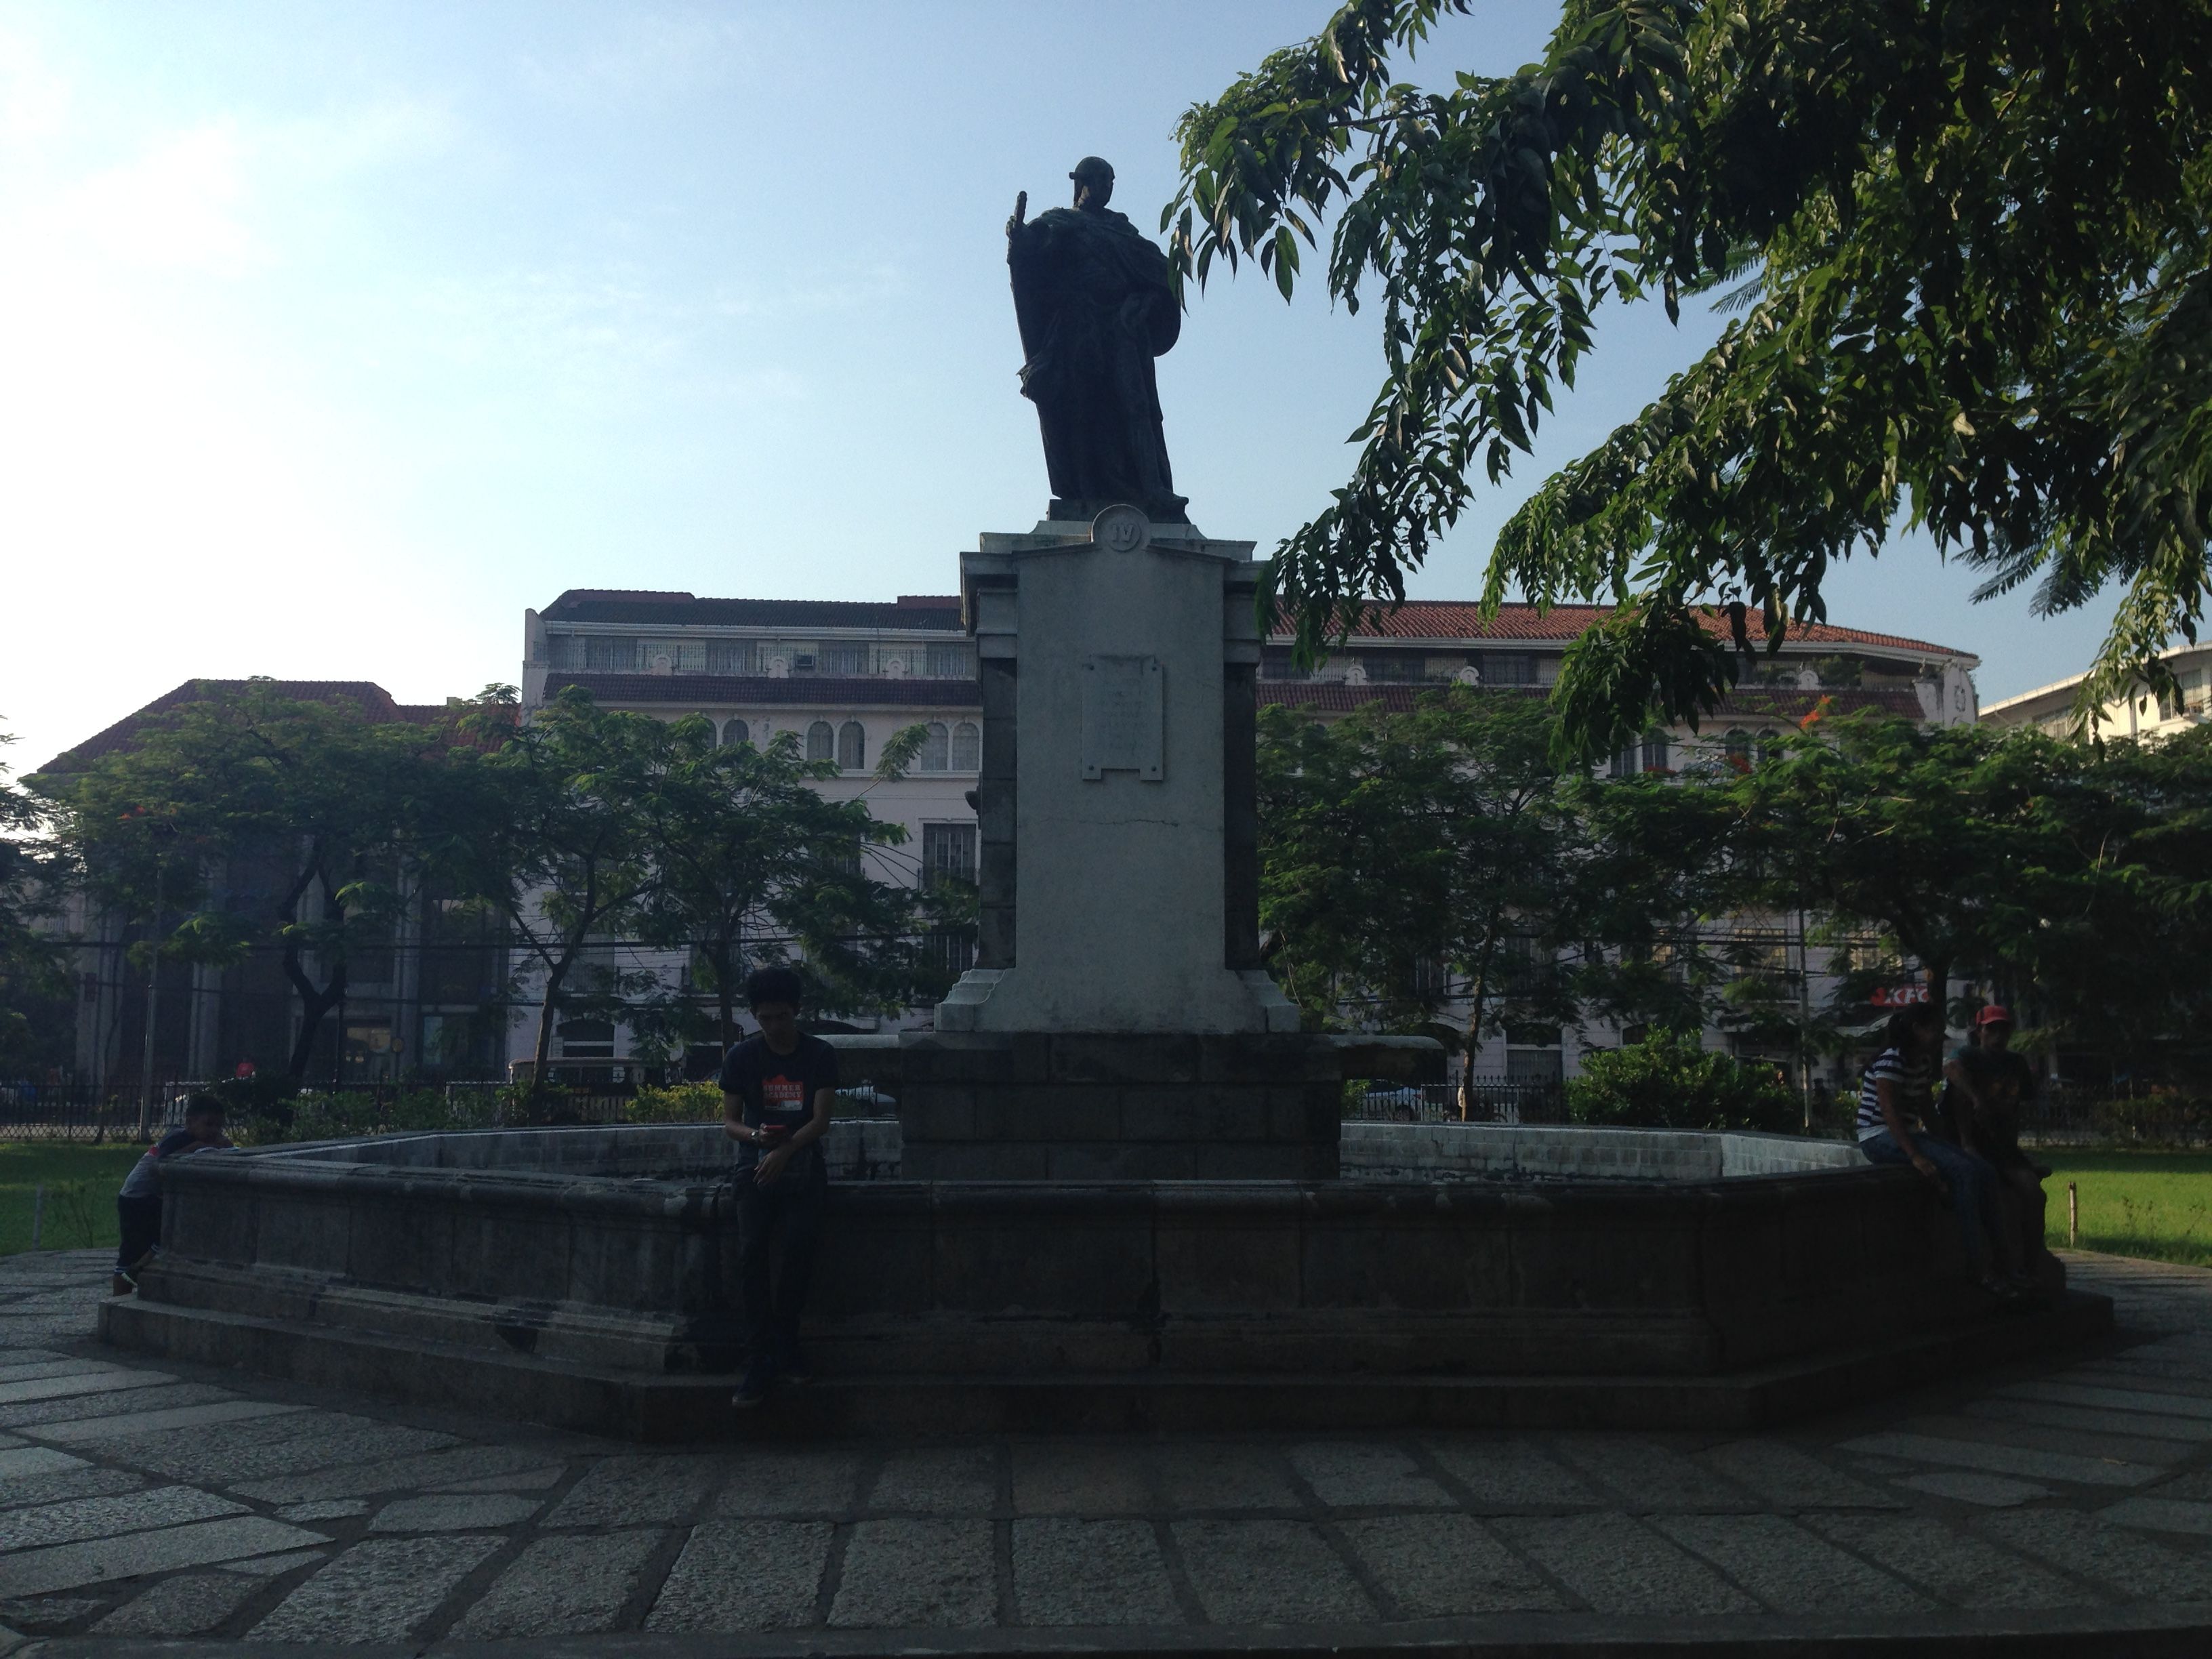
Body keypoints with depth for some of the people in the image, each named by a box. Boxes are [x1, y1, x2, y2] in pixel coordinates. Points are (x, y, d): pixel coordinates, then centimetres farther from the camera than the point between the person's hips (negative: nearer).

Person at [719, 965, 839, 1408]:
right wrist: (756, 1134, -16)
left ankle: (785, 1344, -1)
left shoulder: (820, 1055, 3)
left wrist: (785, 1148, -18)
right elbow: (729, 1121, 6)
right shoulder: (742, 1057, 5)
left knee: (800, 1242, -19)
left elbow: (821, 1120, -2)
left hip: (802, 1161, 0)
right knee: (752, 1251, -17)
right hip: (756, 1162, 0)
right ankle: (759, 1363, -16)